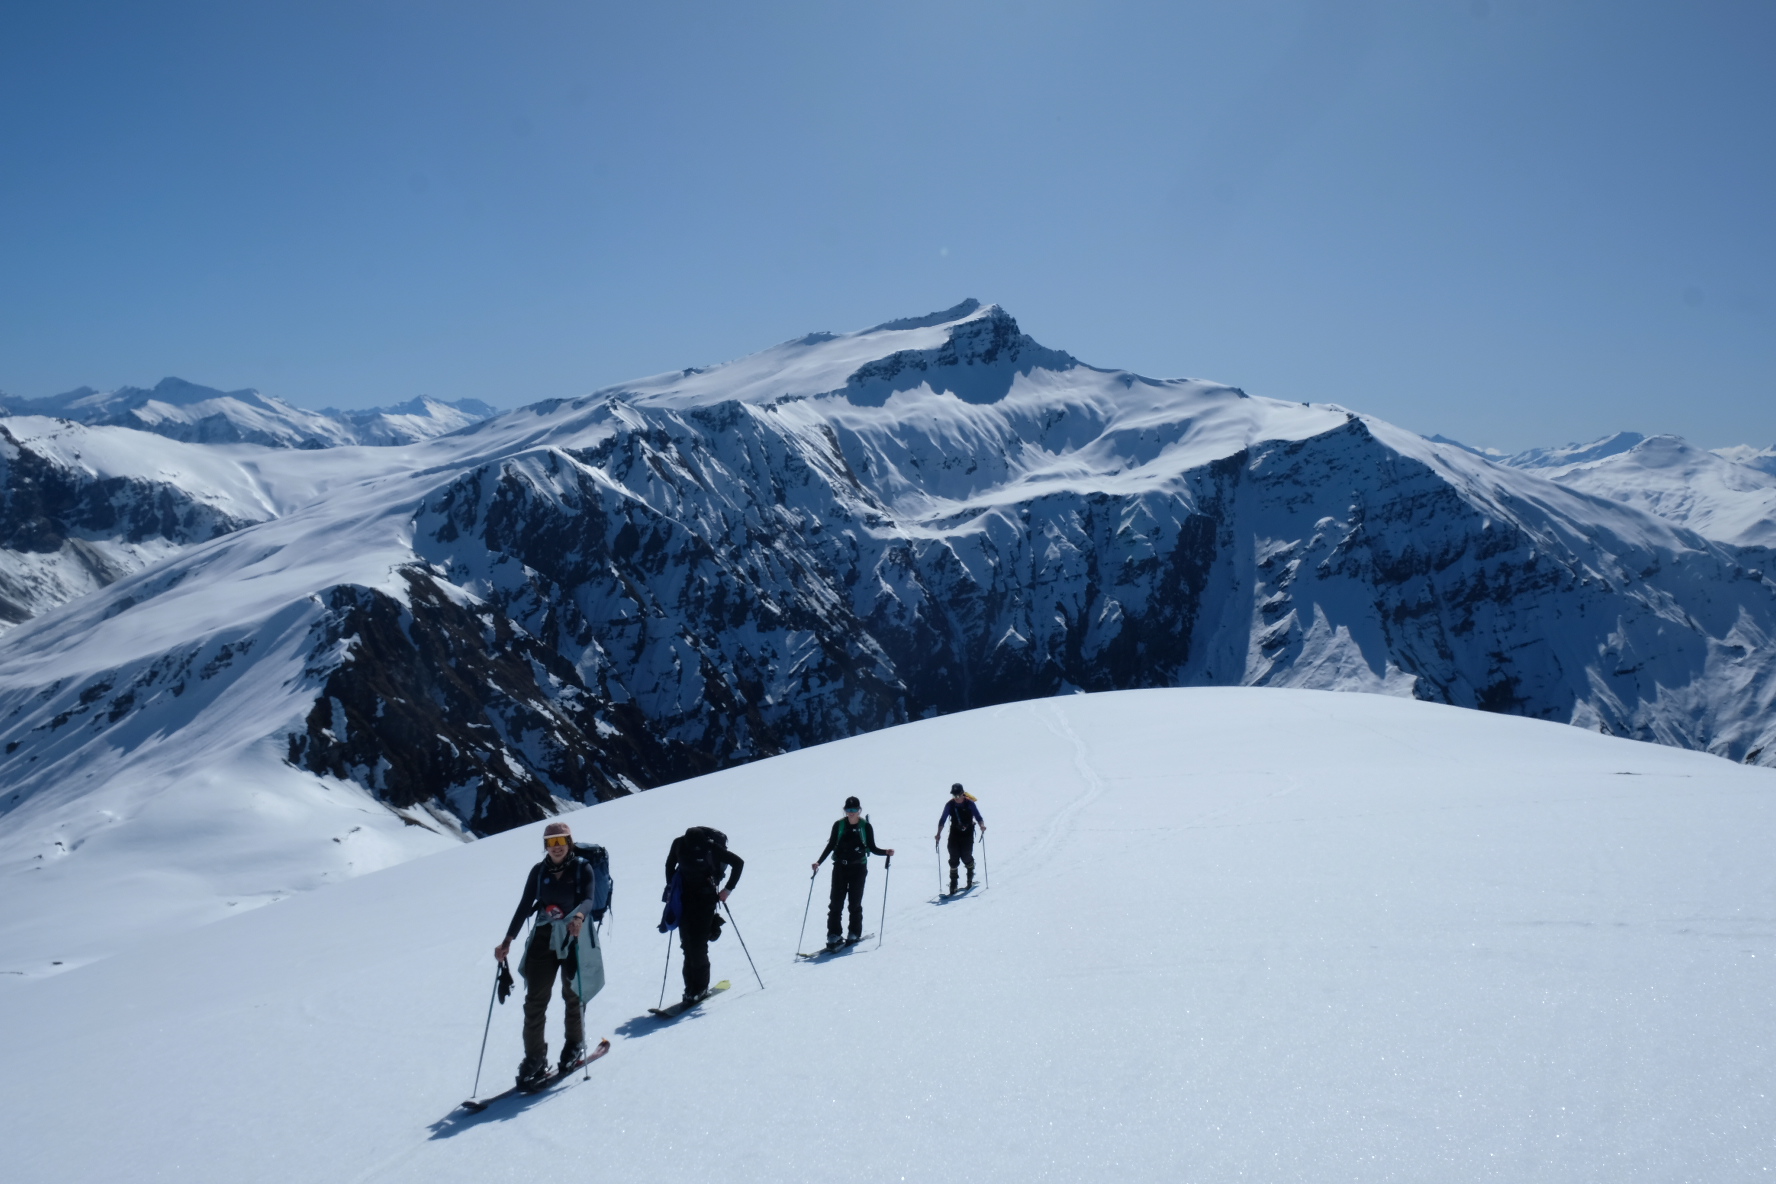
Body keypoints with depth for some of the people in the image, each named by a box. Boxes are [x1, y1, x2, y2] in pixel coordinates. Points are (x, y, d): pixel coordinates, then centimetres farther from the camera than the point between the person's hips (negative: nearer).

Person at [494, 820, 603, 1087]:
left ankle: (575, 1045, 31)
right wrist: (508, 940, -2)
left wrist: (579, 916, -41)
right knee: (534, 999, -2)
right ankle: (534, 1058, 4)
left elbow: (588, 899, -18)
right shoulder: (539, 872, 4)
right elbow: (525, 906, 5)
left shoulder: (582, 868, -5)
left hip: (573, 938, -3)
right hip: (543, 938, 3)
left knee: (572, 995, 10)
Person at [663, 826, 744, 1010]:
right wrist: (671, 889, 5)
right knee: (688, 946, 2)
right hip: (685, 898, 4)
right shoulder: (679, 844, -10)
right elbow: (670, 865, 11)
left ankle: (699, 988, 1)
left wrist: (728, 889, -9)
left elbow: (738, 863, -10)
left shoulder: (711, 847, -21)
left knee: (698, 945, -10)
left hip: (705, 899, -4)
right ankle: (691, 987, 10)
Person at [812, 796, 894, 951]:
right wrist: (819, 862, -2)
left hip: (858, 868, -1)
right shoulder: (839, 825, 1)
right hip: (840, 867, 1)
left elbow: (872, 848, 4)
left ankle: (855, 933, 14)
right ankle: (833, 935, 1)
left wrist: (886, 852, -13)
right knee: (836, 902, -4)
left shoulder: (866, 826, -2)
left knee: (855, 902, 1)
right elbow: (830, 846, 7)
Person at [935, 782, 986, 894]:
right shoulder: (949, 805, -7)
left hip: (968, 833, -2)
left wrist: (982, 825, -29)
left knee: (966, 857, -5)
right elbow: (942, 820, -3)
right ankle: (953, 884, 4)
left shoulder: (970, 803, -12)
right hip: (954, 833, 2)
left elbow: (978, 817, -9)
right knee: (953, 858, -6)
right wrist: (938, 833, -12)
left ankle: (970, 877, 26)